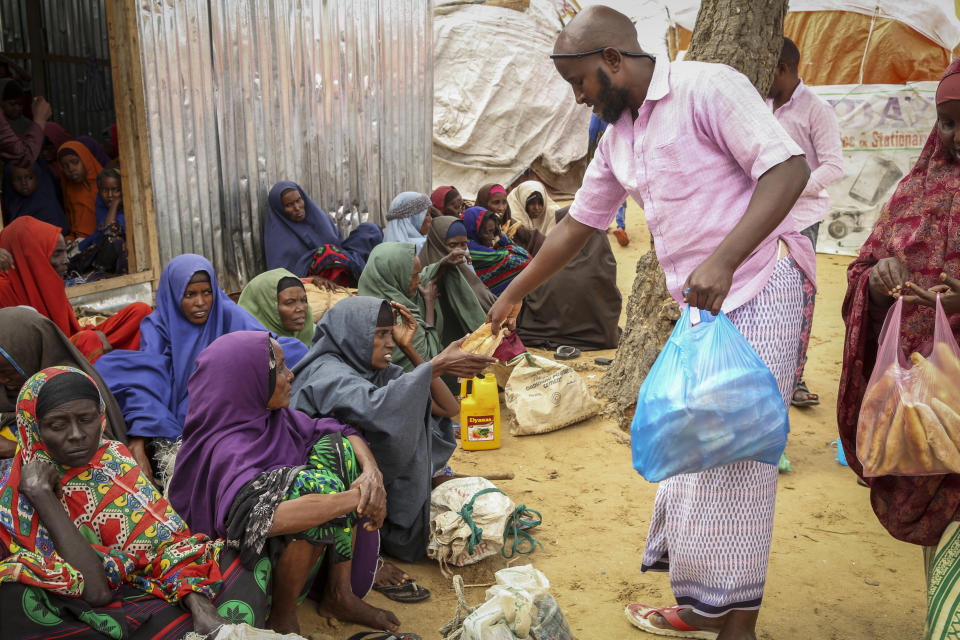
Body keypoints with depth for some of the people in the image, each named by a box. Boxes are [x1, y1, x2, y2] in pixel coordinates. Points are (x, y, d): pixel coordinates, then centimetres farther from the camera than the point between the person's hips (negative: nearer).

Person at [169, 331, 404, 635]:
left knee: (336, 448, -6)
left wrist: (372, 473, -22)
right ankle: (283, 616, -11)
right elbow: (255, 518, -45)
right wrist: (355, 497, -39)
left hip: (290, 541, 9)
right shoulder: (227, 449, -28)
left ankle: (338, 593, -2)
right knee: (316, 483, -30)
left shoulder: (273, 416, -4)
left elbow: (344, 433, 0)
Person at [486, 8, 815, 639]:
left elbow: (789, 168, -17)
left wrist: (723, 260, -28)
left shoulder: (706, 87, -10)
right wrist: (513, 295, 26)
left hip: (759, 286, -8)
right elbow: (577, 224, 22)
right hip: (703, 304, 8)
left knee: (733, 454, -8)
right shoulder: (618, 138, 15)